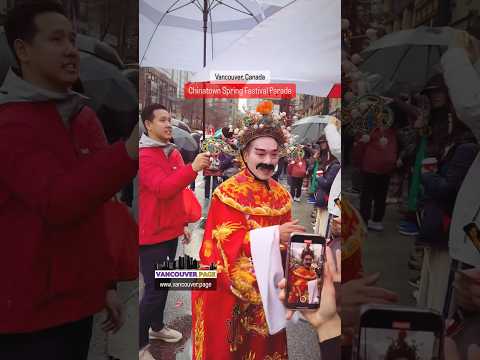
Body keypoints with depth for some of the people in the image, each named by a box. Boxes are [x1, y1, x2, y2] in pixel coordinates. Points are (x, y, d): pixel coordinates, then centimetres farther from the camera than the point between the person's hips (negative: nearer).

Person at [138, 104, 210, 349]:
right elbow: (163, 189, -31)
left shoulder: (174, 153, 9)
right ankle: (139, 343, 17)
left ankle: (157, 326, 41)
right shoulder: (144, 156, -17)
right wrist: (193, 168, -39)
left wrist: (182, 222, 18)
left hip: (170, 230, 8)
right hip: (152, 234, -8)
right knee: (155, 289, -2)